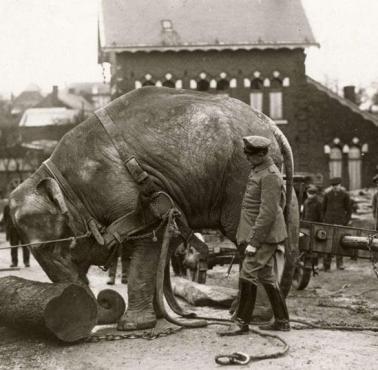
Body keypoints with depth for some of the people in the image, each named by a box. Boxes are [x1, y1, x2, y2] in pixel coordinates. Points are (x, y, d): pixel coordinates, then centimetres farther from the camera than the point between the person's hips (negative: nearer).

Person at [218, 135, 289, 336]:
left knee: (248, 275, -9)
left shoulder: (270, 176, -18)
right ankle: (282, 321, 22)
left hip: (264, 236, -10)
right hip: (265, 236, 10)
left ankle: (241, 322, 0)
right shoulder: (258, 171, 13)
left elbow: (268, 213, -23)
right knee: (267, 277, 14)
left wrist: (253, 242, -23)